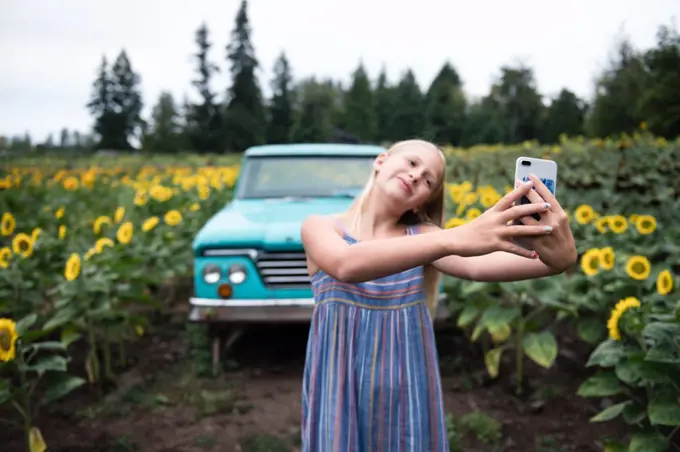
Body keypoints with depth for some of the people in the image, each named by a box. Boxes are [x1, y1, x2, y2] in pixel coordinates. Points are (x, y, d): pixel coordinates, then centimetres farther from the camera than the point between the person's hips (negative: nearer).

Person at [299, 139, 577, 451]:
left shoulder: (422, 235, -1)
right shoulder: (320, 227, -6)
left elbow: (477, 266, -21)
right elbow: (347, 266, -29)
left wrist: (554, 258, -42)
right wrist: (455, 238, -41)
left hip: (409, 396, 2)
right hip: (341, 395, -2)